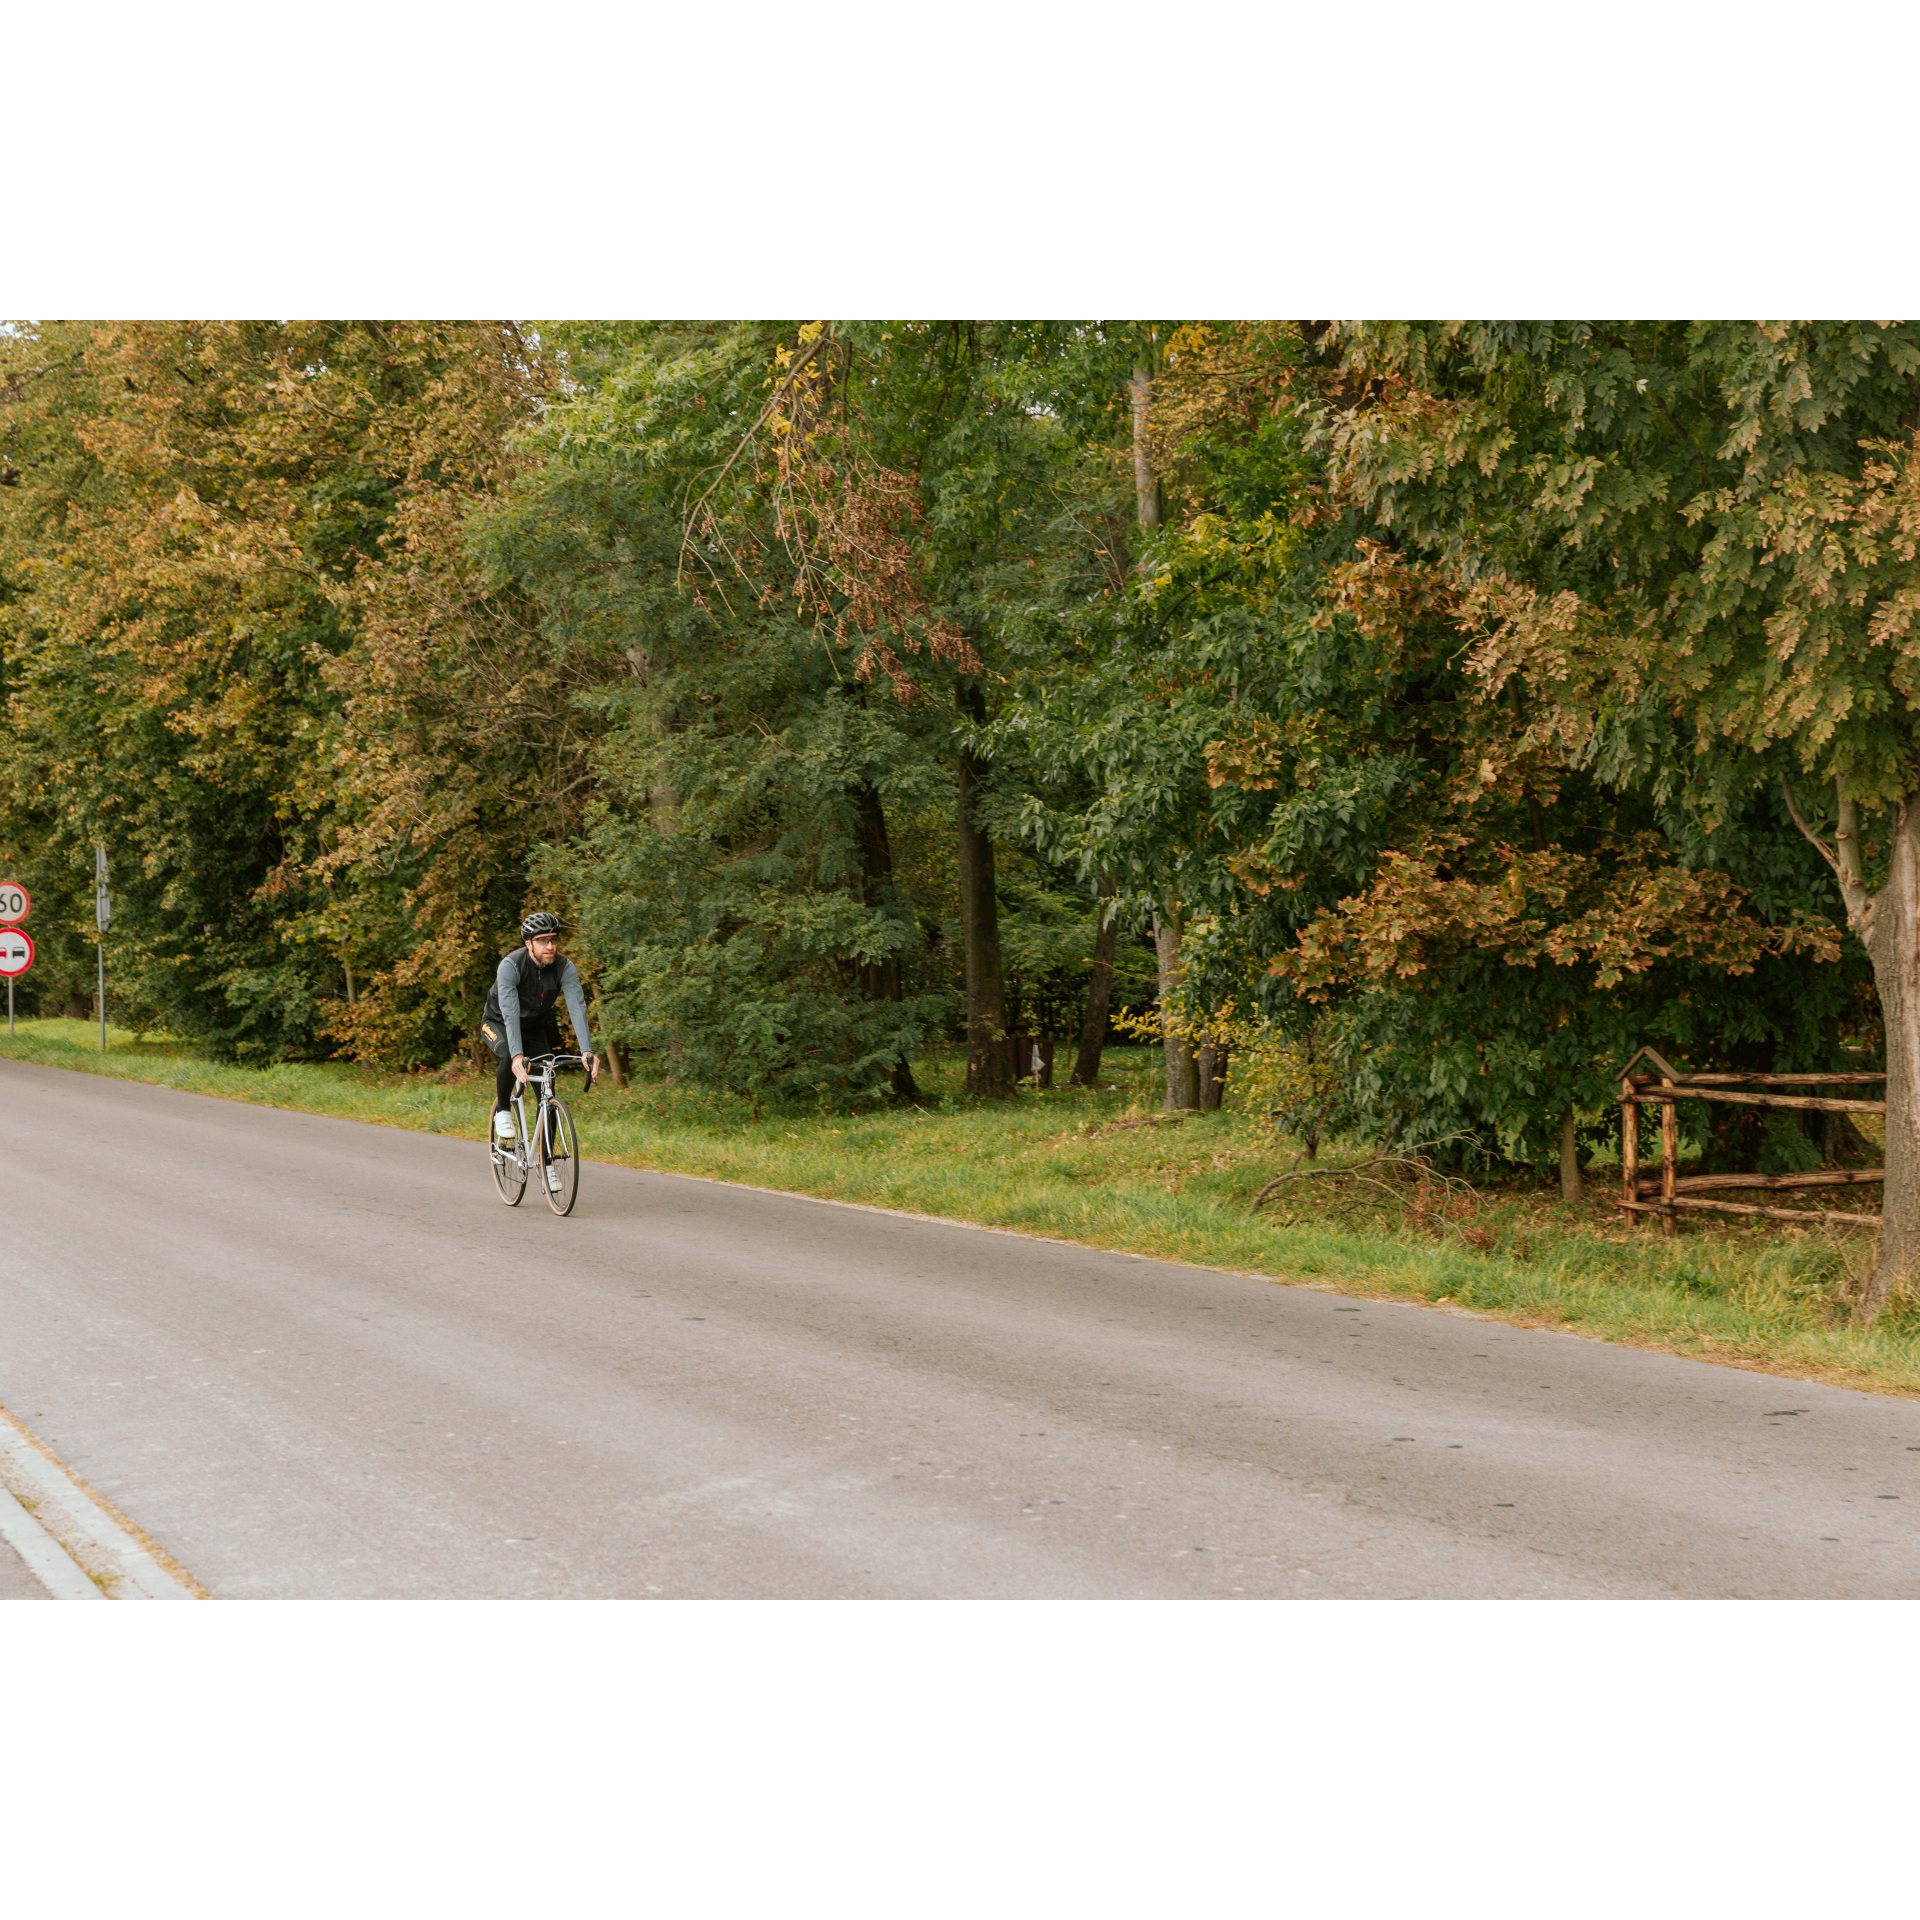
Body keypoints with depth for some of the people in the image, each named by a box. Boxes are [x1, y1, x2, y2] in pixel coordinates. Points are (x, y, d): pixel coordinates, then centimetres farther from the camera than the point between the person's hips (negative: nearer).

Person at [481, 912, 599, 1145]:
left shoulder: (564, 968, -23)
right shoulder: (510, 965, -33)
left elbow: (577, 1008, -32)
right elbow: (510, 1013, -42)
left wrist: (587, 1051, -46)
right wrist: (517, 1055, -54)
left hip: (534, 1027, 4)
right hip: (498, 1023, -3)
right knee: (510, 1058, -37)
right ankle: (502, 1110, -11)